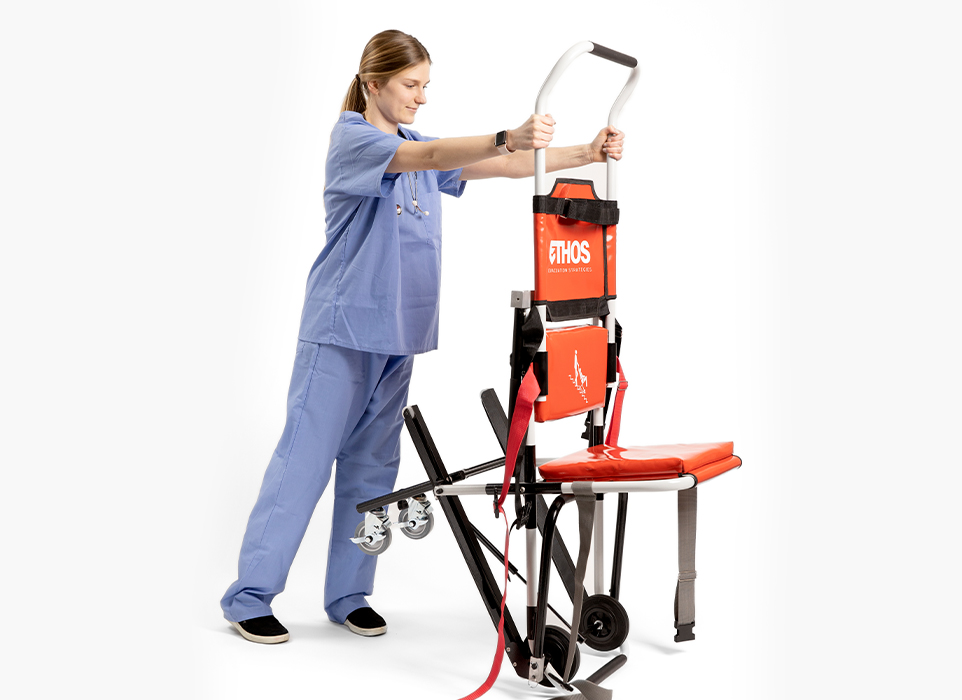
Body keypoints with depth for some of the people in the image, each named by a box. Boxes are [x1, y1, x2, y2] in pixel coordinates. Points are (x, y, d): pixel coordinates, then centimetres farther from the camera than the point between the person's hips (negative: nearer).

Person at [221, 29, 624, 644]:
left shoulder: (416, 149, 15)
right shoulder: (352, 137, -8)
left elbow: (500, 167, 7)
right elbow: (431, 157, -26)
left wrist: (585, 153, -3)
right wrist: (508, 137, -40)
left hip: (396, 333, 7)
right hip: (341, 328, -7)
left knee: (372, 466, 10)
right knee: (305, 459, -5)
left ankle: (350, 595, 19)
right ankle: (249, 597, 4)